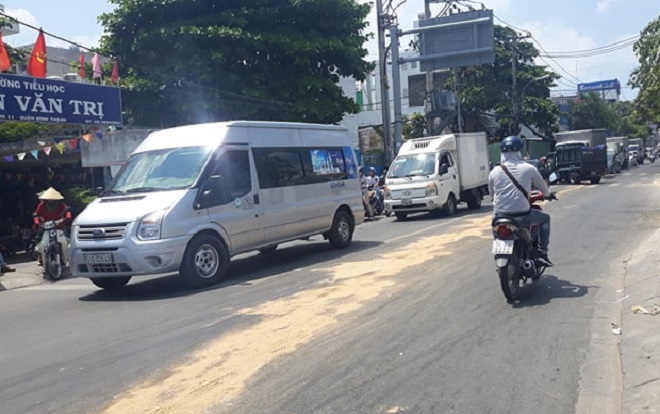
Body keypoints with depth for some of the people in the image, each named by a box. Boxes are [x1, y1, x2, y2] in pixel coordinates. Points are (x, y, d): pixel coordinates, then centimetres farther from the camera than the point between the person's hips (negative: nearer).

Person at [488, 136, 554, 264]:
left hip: (500, 215, 2)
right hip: (522, 214, -2)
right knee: (545, 218, 25)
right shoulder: (529, 169, -2)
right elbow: (543, 187, 13)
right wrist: (548, 194, 36)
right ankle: (542, 251, 17)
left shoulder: (494, 172, 2)